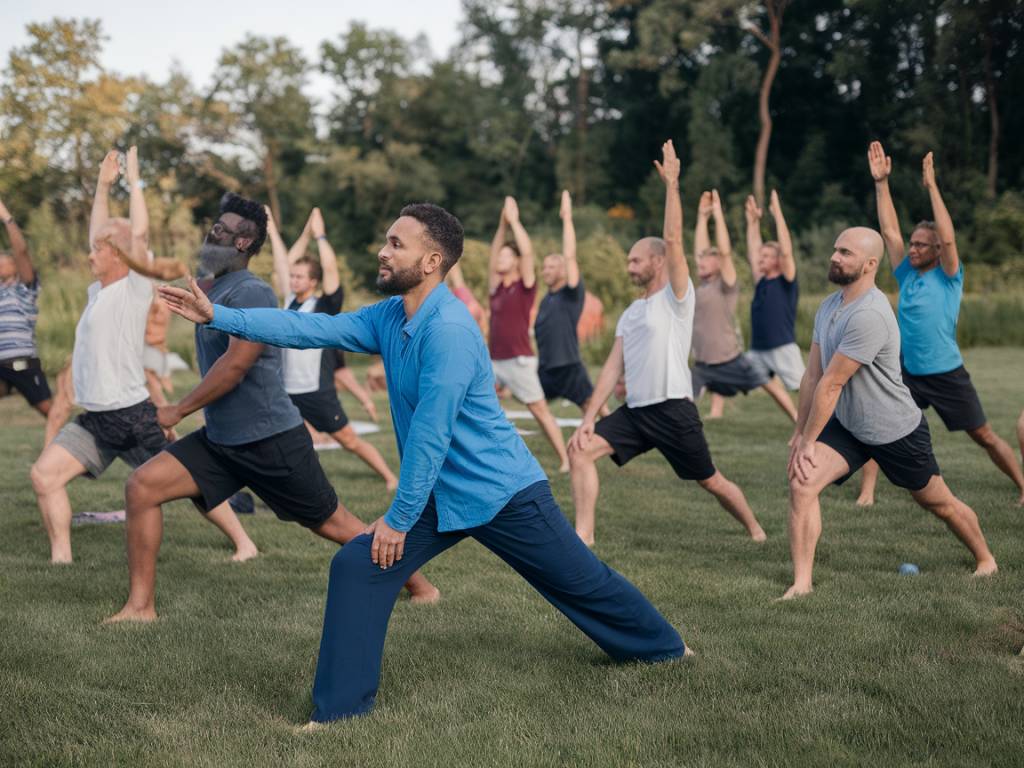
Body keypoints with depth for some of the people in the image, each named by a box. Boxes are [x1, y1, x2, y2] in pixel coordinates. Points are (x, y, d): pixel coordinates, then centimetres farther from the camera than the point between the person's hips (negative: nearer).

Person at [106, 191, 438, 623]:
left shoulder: (250, 292, -17)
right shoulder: (214, 288, 11)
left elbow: (236, 364, -25)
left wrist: (178, 411, -16)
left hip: (272, 441, -8)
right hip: (219, 440, 8)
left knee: (334, 525, 3)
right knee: (141, 487, -6)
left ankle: (421, 586, 22)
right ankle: (140, 606, -2)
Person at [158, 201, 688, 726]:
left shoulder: (449, 331, -26)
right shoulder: (389, 318, 0)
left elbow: (431, 433, -26)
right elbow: (311, 328, -2)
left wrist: (400, 518, -21)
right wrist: (218, 316, -7)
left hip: (501, 491, -7)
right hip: (439, 494, 8)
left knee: (582, 583, 9)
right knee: (356, 568, -7)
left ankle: (664, 649, 33)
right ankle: (338, 709, -1)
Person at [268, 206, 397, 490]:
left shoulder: (324, 307, -8)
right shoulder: (291, 302, 9)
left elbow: (330, 268, -19)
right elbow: (281, 265, 14)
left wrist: (320, 235, -16)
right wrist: (272, 231, 15)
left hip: (317, 392, -6)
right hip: (287, 391, 6)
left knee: (349, 441, 3)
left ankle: (392, 479, 15)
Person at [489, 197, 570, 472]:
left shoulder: (525, 286, -4)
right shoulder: (496, 286, 13)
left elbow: (528, 251, -13)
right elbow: (493, 252, 15)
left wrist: (514, 220, -6)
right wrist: (502, 224, 9)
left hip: (518, 361, -7)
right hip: (493, 361, 7)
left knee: (541, 411, -3)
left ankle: (566, 460, 2)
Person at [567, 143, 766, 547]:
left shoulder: (677, 297, -5)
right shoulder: (630, 313, 15)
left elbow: (673, 240, -18)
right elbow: (613, 367, 11)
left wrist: (671, 184, -20)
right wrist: (589, 417, 2)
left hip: (673, 409, -6)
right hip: (634, 411, 6)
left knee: (711, 481, 6)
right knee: (581, 451, -12)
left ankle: (755, 529, 31)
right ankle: (583, 535, -10)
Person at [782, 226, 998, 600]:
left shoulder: (869, 315, -30)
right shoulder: (828, 307, -1)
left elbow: (830, 385, -25)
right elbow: (812, 377, 3)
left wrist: (807, 441, -20)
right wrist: (800, 435, 1)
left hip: (897, 431, -7)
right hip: (847, 426, 7)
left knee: (940, 503, 13)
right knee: (801, 483, -15)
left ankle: (986, 560, 39)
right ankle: (801, 583, -10)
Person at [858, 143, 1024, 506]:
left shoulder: (949, 277, -7)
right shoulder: (907, 274, 5)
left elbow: (948, 237, -23)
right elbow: (889, 230, 2)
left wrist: (931, 186, -22)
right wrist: (881, 182, -4)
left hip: (947, 375, -4)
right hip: (908, 374, 4)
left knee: (985, 436, 4)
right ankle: (866, 493, -5)